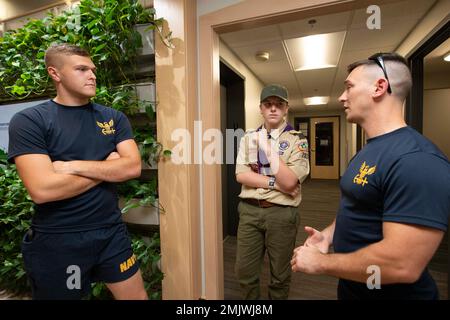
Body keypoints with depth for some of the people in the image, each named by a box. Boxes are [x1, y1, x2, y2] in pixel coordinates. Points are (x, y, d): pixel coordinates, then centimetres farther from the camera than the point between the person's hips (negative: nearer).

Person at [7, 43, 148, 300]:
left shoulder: (114, 118, 3)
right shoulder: (29, 121, -8)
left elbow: (133, 167, -9)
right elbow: (42, 189, -20)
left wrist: (74, 166, -15)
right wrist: (107, 168, -12)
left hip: (111, 231, 3)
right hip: (56, 240, -2)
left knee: (137, 296, 15)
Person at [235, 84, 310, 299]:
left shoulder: (297, 140, -4)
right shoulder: (249, 138, 5)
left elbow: (289, 182, -16)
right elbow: (241, 175, -6)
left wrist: (269, 149, -18)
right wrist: (275, 183, -15)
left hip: (281, 213, -2)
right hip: (249, 210, 3)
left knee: (280, 274, 16)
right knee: (244, 271, 14)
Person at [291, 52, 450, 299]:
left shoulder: (417, 160, -27)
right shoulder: (369, 150, 4)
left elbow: (402, 264, -32)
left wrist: (320, 262, -22)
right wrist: (328, 234, -2)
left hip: (390, 293, -8)